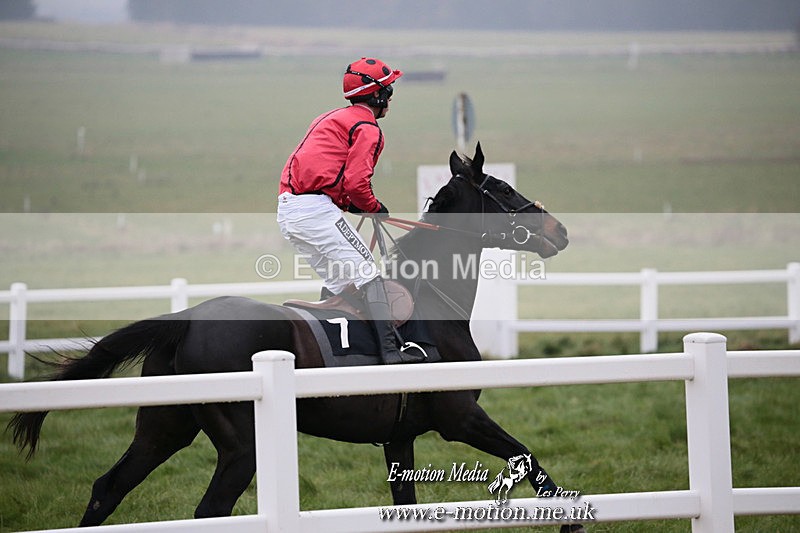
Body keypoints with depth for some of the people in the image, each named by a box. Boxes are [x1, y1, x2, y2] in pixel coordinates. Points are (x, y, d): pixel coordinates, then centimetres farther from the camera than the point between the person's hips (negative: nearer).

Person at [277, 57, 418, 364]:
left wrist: (352, 205, 16)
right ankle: (389, 349, -20)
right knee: (368, 273, -9)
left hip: (286, 211, 9)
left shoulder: (331, 119, 26)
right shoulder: (368, 128, -3)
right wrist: (375, 208, 3)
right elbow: (356, 181, -15)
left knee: (337, 283, 19)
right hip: (315, 209, -9)